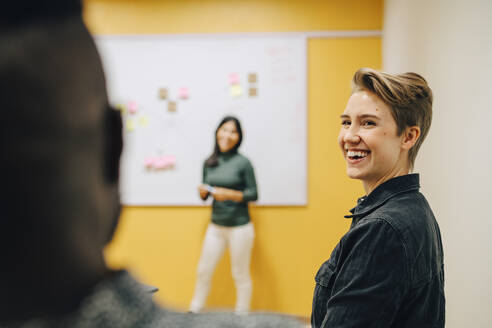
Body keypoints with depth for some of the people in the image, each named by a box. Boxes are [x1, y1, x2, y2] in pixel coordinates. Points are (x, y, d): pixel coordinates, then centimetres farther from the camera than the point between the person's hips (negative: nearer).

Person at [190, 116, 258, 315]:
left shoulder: (243, 163, -8)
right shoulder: (209, 163, 5)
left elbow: (253, 194, -7)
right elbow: (205, 195, 12)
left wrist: (230, 194, -19)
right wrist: (202, 192, -10)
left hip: (240, 227, -4)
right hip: (216, 226, 4)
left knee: (240, 275, 6)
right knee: (203, 271, 10)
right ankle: (194, 313, 25)